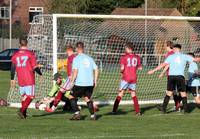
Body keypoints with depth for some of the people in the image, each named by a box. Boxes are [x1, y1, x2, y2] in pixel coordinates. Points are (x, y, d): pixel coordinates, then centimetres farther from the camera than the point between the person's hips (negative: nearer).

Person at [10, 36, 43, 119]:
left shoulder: (15, 55, 6)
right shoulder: (30, 54, -6)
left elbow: (13, 68, 7)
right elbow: (35, 67, -7)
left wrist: (12, 79, 15)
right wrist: (40, 74, 9)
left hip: (20, 80, 5)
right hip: (29, 79, -5)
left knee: (23, 96, 17)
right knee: (30, 96, -4)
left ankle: (24, 114, 16)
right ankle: (22, 110, -21)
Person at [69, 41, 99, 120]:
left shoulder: (76, 59, -6)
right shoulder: (89, 58, 10)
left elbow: (75, 71, -15)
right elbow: (96, 70, 10)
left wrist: (72, 82, -8)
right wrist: (95, 81, 17)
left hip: (79, 83, -5)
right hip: (90, 83, 5)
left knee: (73, 97, 10)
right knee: (87, 98, 19)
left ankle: (77, 113, -3)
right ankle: (92, 115, 10)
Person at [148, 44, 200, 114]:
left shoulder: (171, 57, 7)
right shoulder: (185, 56, 8)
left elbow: (163, 65, -1)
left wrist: (153, 70, 3)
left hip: (171, 76, 1)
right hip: (180, 76, -1)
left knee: (169, 93, 7)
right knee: (183, 93, 8)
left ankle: (163, 109, 3)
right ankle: (185, 109, 5)